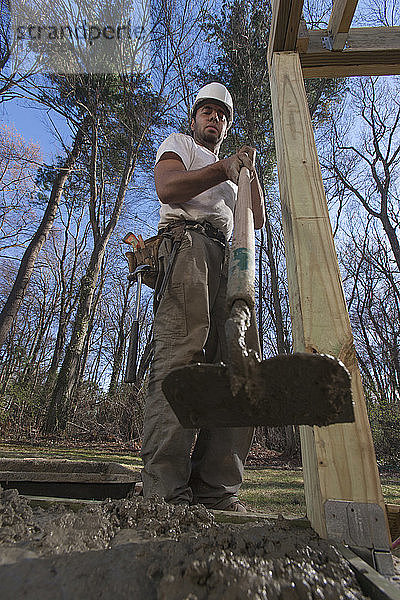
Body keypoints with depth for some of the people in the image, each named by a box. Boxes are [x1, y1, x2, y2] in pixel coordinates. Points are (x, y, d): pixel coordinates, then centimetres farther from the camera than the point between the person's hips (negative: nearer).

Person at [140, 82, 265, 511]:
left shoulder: (230, 178, 44)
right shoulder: (179, 144, 27)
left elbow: (257, 219, 29)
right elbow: (167, 187, 2)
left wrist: (248, 169, 22)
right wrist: (224, 168, -1)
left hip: (227, 259, 6)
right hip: (186, 242, -6)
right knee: (180, 355, -24)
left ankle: (216, 491, -12)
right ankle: (164, 490, -23)